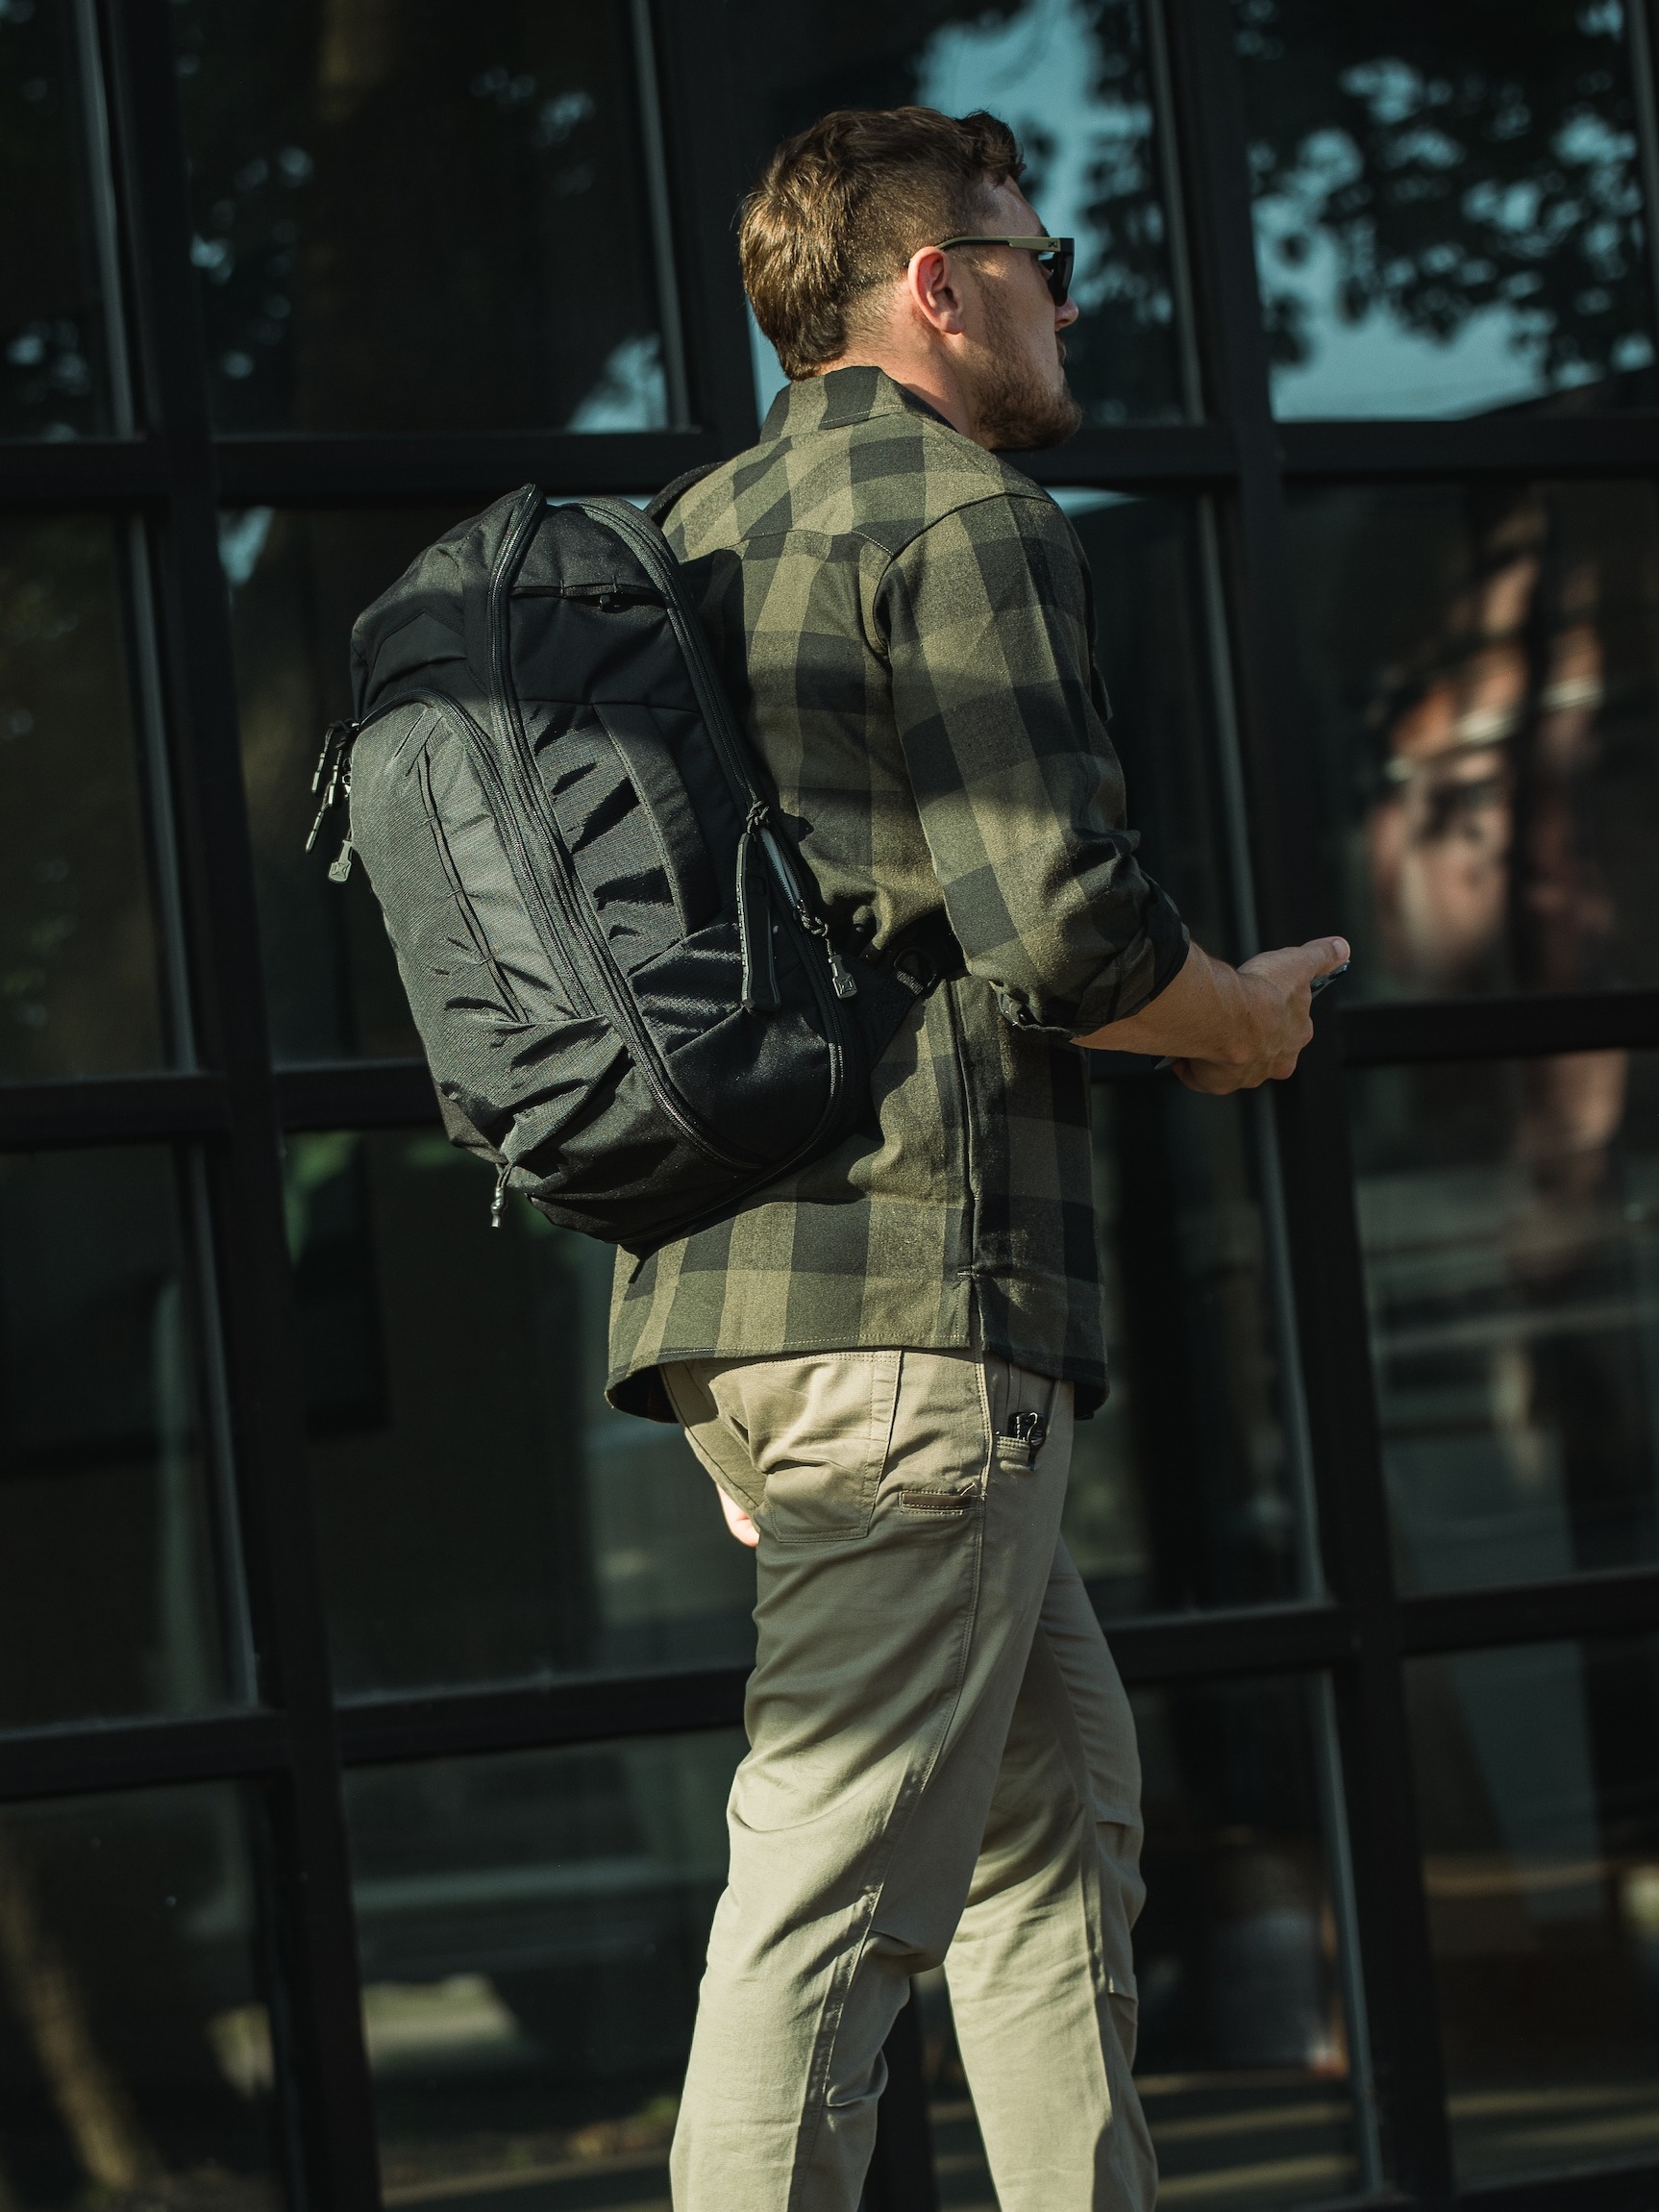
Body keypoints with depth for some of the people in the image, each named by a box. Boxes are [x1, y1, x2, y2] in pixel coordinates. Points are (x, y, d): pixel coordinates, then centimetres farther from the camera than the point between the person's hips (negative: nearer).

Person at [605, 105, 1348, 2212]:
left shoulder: (699, 530, 21)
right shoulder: (963, 511, -6)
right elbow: (1055, 908, -16)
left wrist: (1141, 1013, 23)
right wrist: (1242, 1018, 3)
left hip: (718, 1279, 10)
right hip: (911, 1271, -10)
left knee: (1060, 1791, 17)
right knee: (841, 1864, -11)